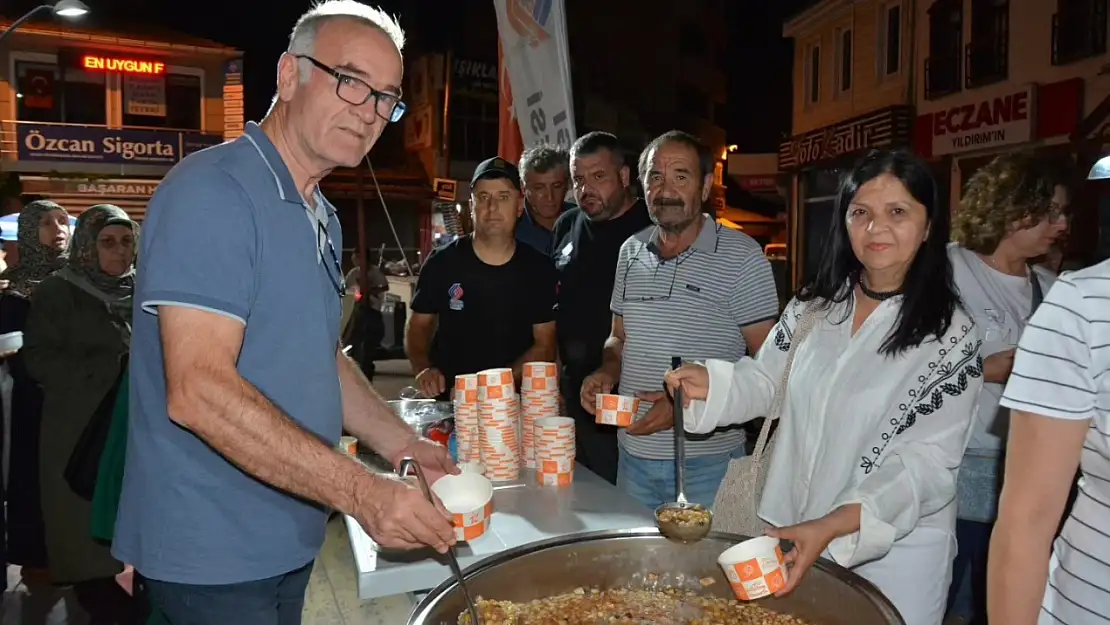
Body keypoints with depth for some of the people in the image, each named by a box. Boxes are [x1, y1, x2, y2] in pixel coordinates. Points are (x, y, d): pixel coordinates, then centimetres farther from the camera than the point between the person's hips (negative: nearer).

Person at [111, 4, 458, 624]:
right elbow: (198, 391, -27)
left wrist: (400, 445, 1)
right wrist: (362, 491, -27)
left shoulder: (323, 218, 11)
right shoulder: (213, 192, -19)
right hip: (210, 556, -8)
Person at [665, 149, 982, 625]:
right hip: (792, 535, 4)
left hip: (894, 556, -4)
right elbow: (768, 384, 9)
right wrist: (711, 383, -13)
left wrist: (835, 527, -28)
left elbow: (927, 460, -16)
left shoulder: (950, 335, -11)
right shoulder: (812, 308, 3)